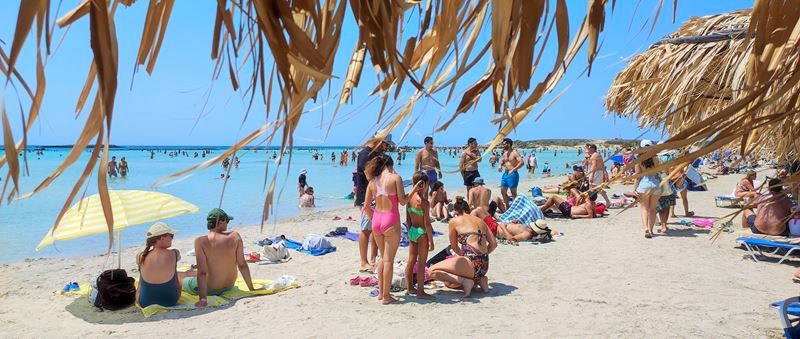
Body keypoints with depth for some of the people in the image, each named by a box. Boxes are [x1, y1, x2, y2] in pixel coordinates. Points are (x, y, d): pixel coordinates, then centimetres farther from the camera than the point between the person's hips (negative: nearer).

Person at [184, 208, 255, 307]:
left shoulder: (200, 241, -19)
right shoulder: (235, 237, -14)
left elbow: (202, 273, -22)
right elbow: (242, 265, -10)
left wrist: (203, 299, -21)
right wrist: (252, 289, -1)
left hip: (210, 289, -4)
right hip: (229, 286, 4)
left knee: (183, 281, 26)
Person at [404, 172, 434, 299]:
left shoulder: (409, 198, 2)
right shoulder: (424, 202, -19)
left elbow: (408, 219, 10)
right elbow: (427, 223, -17)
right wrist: (431, 241, -12)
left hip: (412, 231, 7)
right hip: (422, 233, -7)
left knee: (411, 261, 15)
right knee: (421, 263, 1)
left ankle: (410, 288, 27)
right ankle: (420, 292, 8)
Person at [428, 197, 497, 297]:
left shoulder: (454, 221, 4)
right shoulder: (480, 221, 18)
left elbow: (454, 247, 13)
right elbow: (493, 244, 17)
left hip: (472, 263, -7)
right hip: (485, 266, 7)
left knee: (432, 271, 2)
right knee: (448, 283, 23)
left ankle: (464, 281, -12)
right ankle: (479, 279, 7)